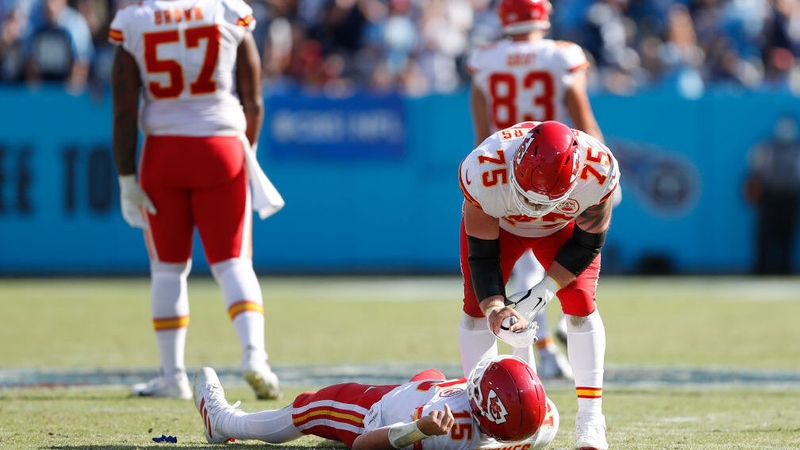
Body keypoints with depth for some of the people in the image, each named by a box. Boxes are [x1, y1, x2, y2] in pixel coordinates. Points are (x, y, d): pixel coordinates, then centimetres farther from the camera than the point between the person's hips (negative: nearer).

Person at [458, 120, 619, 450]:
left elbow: (588, 243, -22)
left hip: (564, 226, 0)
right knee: (478, 305, -11)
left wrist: (543, 292, -29)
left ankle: (590, 422, -9)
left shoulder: (598, 171, -40)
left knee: (580, 304, -13)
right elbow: (482, 254, -30)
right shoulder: (484, 171, -43)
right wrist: (494, 309, -43)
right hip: (497, 224, 0)